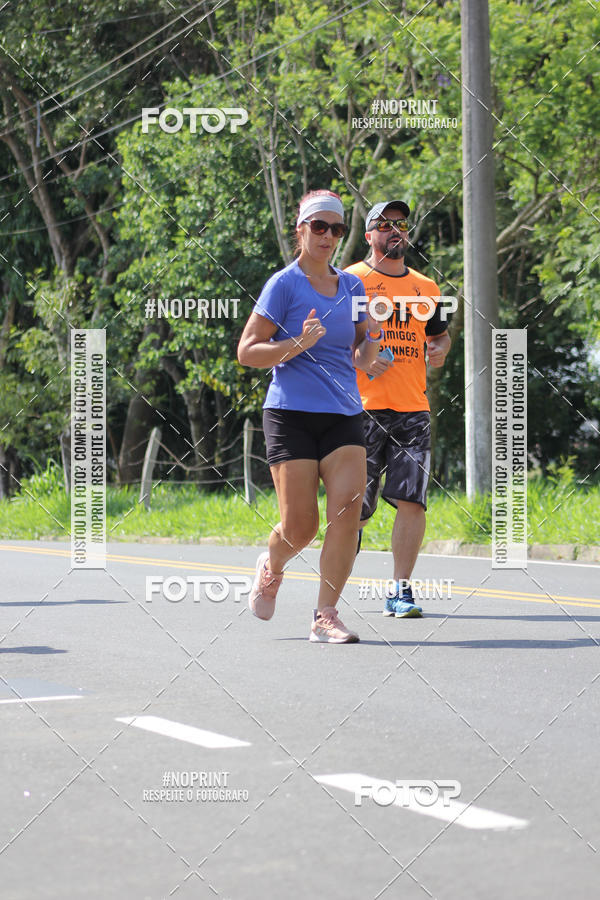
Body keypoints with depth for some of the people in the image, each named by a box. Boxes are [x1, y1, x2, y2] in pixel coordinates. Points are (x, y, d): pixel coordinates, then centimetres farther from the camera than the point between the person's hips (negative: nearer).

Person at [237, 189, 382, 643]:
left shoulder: (353, 286, 13)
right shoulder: (283, 285, -3)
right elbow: (247, 352, -5)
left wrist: (373, 337, -2)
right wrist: (299, 344, -18)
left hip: (344, 416, 4)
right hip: (291, 414, -4)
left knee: (346, 512, -13)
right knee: (300, 526, -5)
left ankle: (326, 615, -4)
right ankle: (272, 566, 30)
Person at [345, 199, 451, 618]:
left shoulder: (426, 288, 16)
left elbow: (439, 332, 29)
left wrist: (441, 348, 6)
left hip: (414, 409, 3)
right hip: (364, 408, -3)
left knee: (411, 500, -8)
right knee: (357, 507, -1)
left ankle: (401, 591, -2)